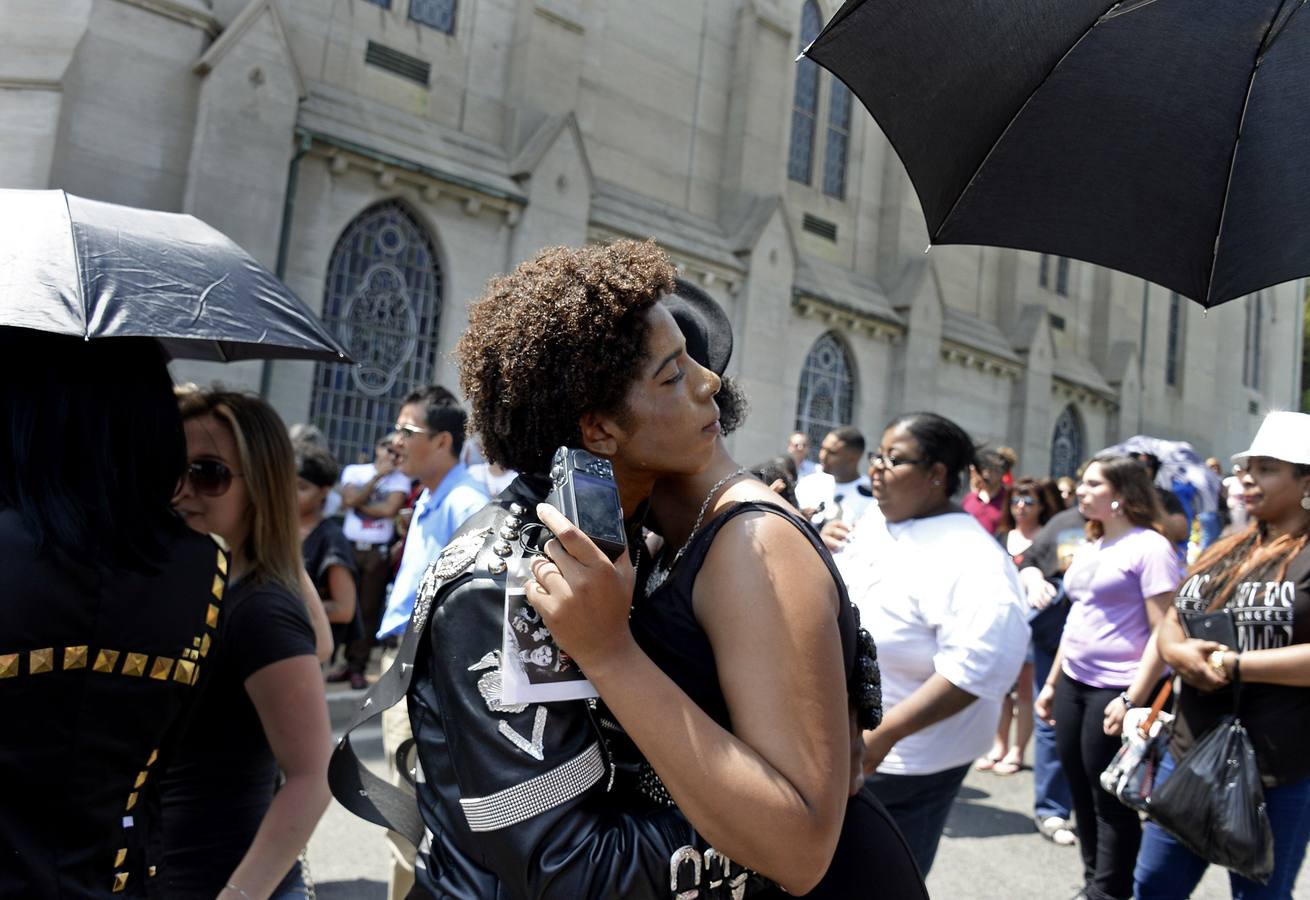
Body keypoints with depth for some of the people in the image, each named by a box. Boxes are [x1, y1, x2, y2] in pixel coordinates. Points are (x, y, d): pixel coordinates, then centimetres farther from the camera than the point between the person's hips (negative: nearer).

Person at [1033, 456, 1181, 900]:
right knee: (1082, 794, 15)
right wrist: (1052, 682, 19)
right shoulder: (1089, 548, 12)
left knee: (1110, 800, 3)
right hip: (1073, 684, 8)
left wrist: (1133, 699, -20)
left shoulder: (1149, 546, -12)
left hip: (1115, 691, -8)